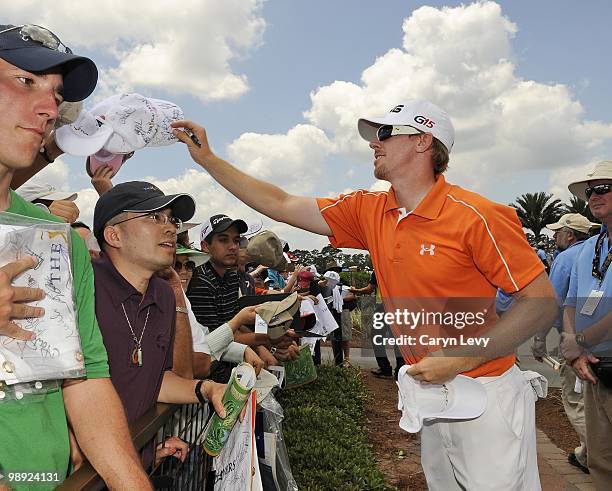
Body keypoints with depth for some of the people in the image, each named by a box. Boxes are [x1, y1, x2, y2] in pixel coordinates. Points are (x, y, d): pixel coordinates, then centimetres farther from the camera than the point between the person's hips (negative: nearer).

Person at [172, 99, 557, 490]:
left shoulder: (476, 217, -18)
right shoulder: (368, 211, 0)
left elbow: (542, 303, -16)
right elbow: (281, 205, 2)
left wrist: (459, 359, -23)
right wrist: (207, 158, 2)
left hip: (485, 394, -5)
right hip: (431, 392, 6)